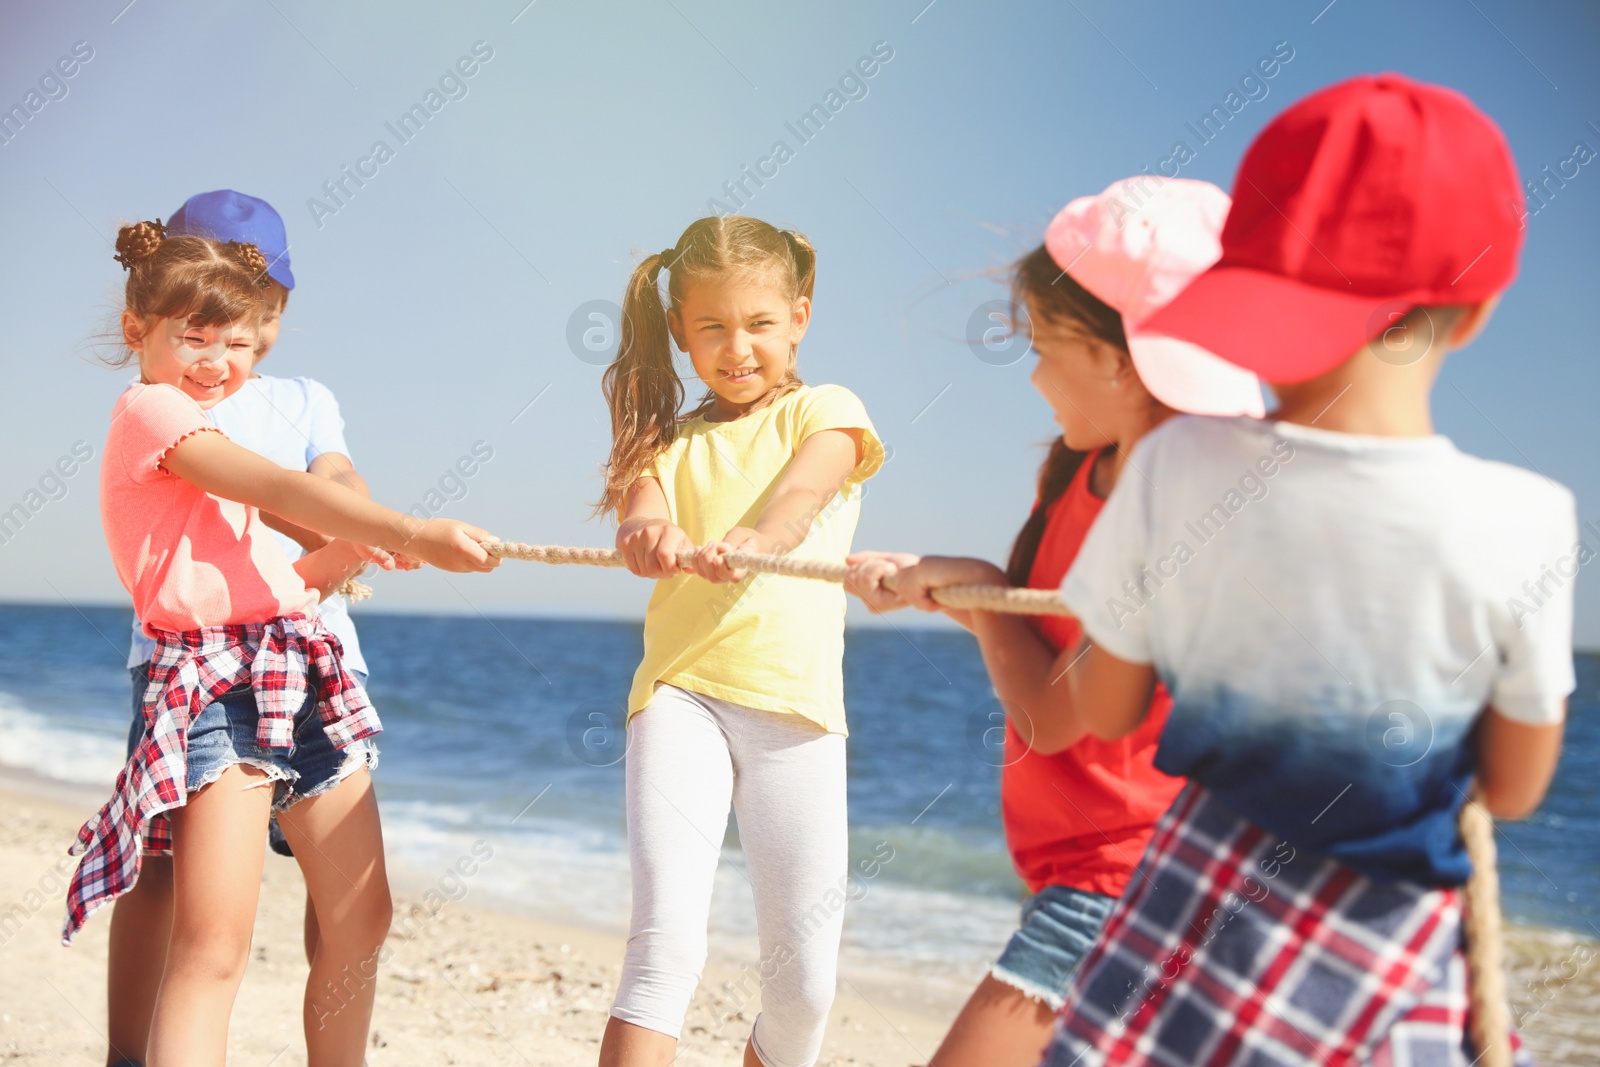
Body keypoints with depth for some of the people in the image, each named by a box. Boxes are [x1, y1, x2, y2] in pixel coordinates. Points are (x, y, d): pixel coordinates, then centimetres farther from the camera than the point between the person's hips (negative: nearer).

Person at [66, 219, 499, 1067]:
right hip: (217, 677, -9)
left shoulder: (199, 434, 25)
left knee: (360, 919, 10)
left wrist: (334, 560, 2)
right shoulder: (150, 408, -3)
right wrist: (414, 535, -25)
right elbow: (283, 489, -17)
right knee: (214, 939, -17)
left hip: (302, 675, 10)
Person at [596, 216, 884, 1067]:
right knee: (666, 940, -15)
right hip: (680, 688, 1)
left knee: (803, 975, 3)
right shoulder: (671, 438, 15)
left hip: (796, 702, 0)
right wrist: (652, 539, -32)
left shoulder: (825, 412, 10)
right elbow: (638, 517, -6)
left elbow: (800, 494, -13)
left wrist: (750, 540, -36)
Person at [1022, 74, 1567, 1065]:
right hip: (1391, 946, -1)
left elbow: (1105, 712, -2)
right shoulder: (1521, 525, -20)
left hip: (1198, 895, 2)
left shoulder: (1172, 468, -17)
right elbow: (1515, 788, -4)